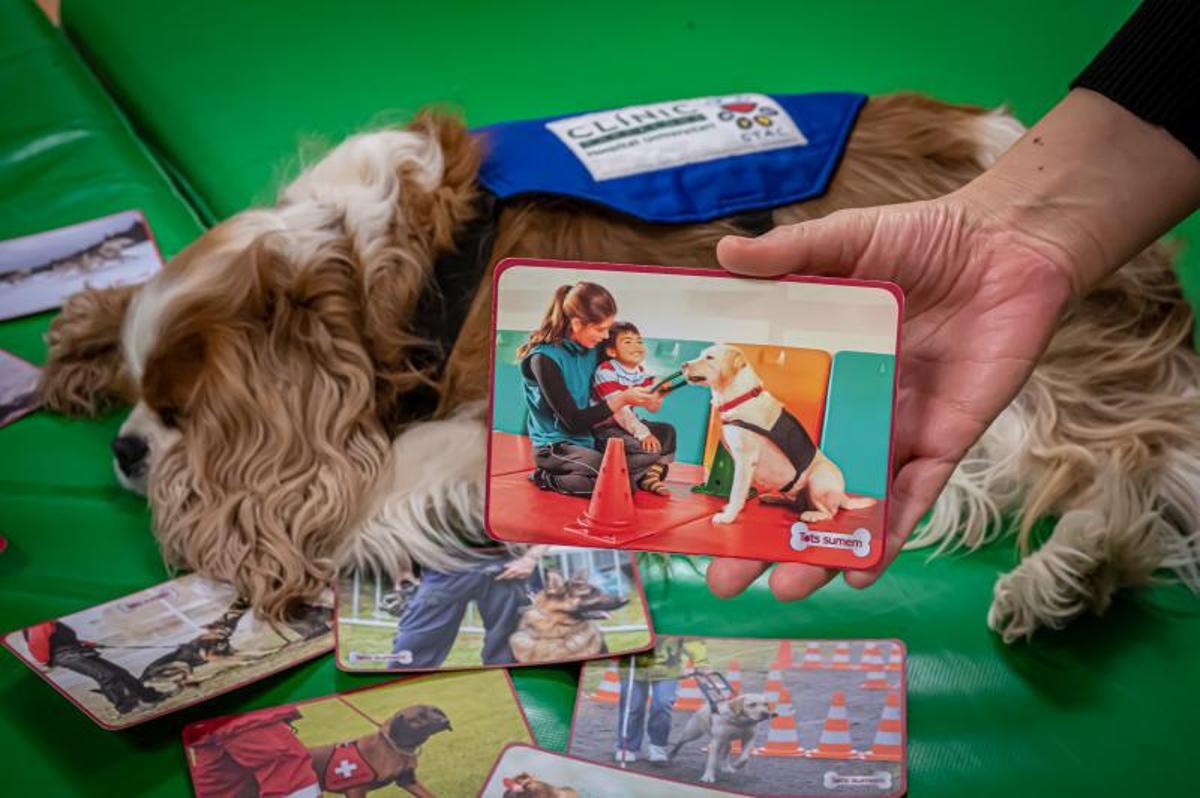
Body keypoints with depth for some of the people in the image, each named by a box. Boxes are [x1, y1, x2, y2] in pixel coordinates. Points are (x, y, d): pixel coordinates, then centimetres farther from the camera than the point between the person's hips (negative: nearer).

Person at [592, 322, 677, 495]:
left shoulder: (641, 373, 6)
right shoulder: (606, 372, -17)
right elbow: (617, 409, -25)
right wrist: (642, 433, -31)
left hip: (627, 424, 8)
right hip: (604, 427, -8)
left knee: (667, 431, -3)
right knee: (646, 447, -27)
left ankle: (651, 475, 1)